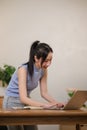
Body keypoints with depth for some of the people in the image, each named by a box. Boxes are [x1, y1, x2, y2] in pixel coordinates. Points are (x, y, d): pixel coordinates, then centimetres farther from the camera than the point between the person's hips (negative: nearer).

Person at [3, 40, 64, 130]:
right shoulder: (23, 69, -26)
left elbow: (44, 93, -1)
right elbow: (23, 98, -32)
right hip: (13, 102, -6)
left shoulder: (43, 70, -6)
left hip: (27, 102, 6)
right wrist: (44, 105, -43)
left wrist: (56, 102, -19)